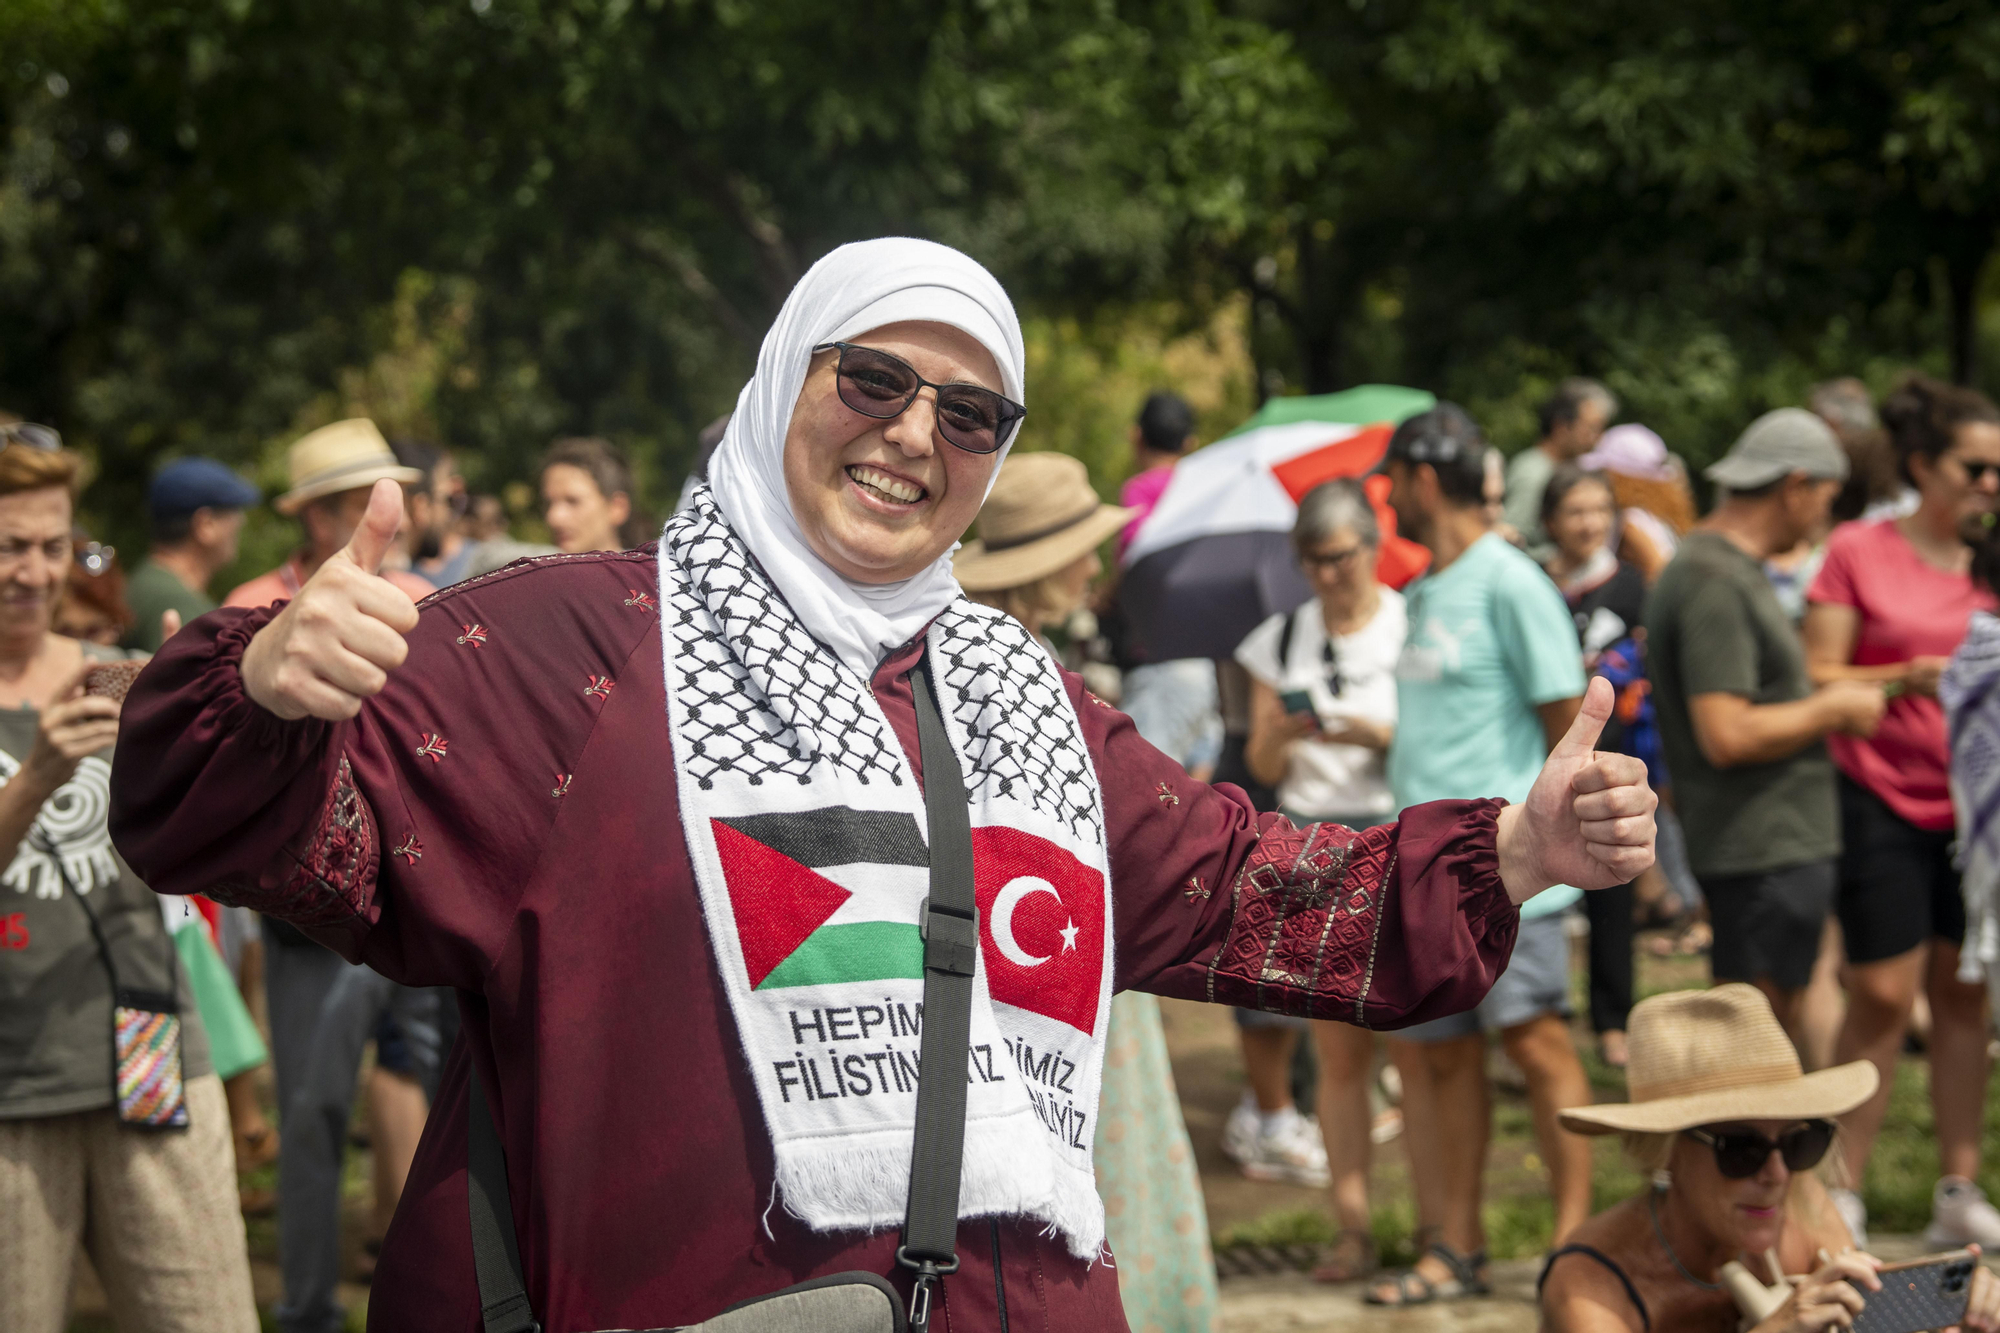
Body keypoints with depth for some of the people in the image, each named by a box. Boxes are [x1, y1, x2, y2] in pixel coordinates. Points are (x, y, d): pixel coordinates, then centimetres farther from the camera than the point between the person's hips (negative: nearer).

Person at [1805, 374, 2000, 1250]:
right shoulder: (1858, 553, -4)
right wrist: (1906, 678, -21)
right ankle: (1840, 1195, 5)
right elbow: (1815, 680, -7)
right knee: (1883, 995, -6)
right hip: (1882, 797, -4)